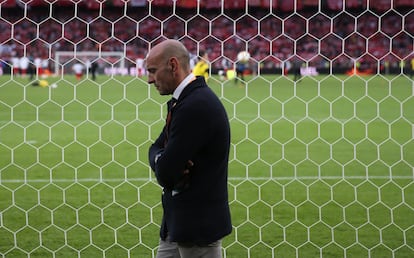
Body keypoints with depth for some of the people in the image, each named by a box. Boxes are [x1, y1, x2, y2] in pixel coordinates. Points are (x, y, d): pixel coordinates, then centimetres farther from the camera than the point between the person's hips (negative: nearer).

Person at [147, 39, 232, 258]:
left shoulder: (197, 105, -21)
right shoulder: (186, 99, 12)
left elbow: (166, 174, -24)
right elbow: (156, 149, 15)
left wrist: (163, 167, -1)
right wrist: (162, 161, -7)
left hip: (198, 225, -10)